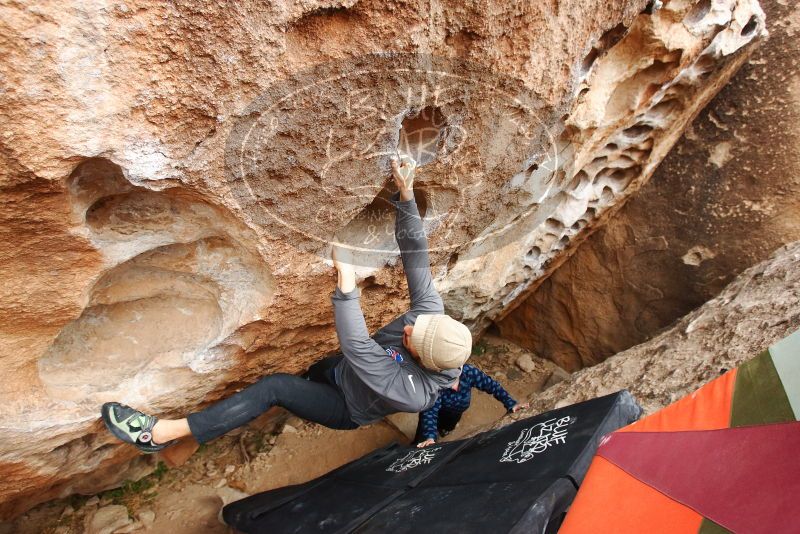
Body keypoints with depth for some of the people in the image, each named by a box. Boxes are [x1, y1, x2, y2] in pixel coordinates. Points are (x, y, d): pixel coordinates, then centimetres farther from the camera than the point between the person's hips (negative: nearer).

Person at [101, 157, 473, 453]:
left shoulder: (412, 391, -39)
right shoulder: (433, 314, -25)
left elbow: (356, 347, -50)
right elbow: (416, 255, -28)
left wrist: (346, 283, -55)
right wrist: (406, 194, -38)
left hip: (347, 409, -7)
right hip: (339, 371, 8)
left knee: (274, 387, -22)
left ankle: (162, 433, -16)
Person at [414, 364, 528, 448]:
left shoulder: (468, 371, -38)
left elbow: (491, 385, -30)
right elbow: (429, 412, -47)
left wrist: (511, 404, -37)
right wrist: (430, 436, -61)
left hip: (456, 412, 3)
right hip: (439, 412, -3)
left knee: (447, 428, 30)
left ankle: (445, 427, 64)